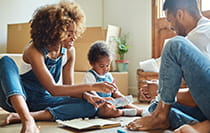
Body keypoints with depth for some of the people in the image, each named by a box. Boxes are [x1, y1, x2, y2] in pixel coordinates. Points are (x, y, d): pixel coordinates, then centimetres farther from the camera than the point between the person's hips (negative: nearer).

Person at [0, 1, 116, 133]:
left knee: (90, 106, -18)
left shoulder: (69, 51, -2)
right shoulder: (35, 51, -20)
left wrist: (85, 95, -21)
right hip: (17, 98, -5)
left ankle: (27, 115, -30)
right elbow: (53, 89, -27)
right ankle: (27, 121, -52)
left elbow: (69, 87, 1)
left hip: (42, 101, 5)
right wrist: (91, 86, -31)